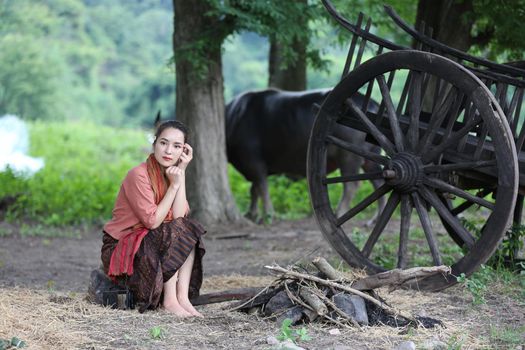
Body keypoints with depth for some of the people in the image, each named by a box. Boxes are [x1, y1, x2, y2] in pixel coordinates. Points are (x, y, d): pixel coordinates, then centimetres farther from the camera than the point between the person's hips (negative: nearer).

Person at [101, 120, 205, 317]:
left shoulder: (172, 173, 3)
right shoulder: (139, 175, -20)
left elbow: (180, 217, -12)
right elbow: (152, 221, -23)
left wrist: (182, 173, -14)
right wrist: (174, 186, -20)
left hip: (146, 245, 7)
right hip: (119, 248, -7)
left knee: (190, 230, -12)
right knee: (174, 232, -25)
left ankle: (183, 297, -19)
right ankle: (170, 300, -22)